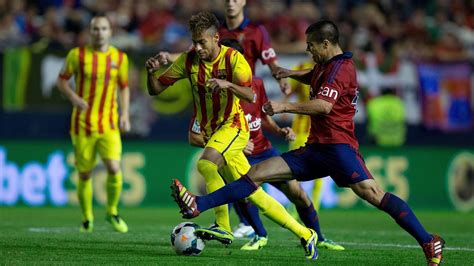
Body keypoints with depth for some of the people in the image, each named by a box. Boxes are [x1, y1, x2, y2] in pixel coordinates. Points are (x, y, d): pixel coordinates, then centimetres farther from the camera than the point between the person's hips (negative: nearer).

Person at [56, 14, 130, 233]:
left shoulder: (120, 57, 3)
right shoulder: (77, 55, -3)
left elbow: (124, 87, 15)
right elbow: (62, 80, 5)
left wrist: (125, 114, 3)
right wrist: (73, 97, -14)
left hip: (109, 125, 1)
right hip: (82, 125, -1)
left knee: (114, 168, -16)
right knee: (85, 174, 4)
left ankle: (112, 212, 7)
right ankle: (87, 219, 25)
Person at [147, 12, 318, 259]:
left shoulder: (233, 58, -12)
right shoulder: (189, 60, 0)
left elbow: (250, 95, -22)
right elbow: (155, 89, 2)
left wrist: (227, 84, -39)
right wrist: (151, 72, -19)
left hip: (233, 125, -6)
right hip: (210, 131, 6)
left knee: (206, 163, -33)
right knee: (254, 194, 4)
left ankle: (223, 227, -26)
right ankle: (304, 234, 11)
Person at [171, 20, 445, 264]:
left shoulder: (341, 67, -10)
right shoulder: (325, 66, 20)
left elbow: (324, 105, -25)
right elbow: (313, 77, 47)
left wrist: (285, 106, -26)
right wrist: (292, 73, 28)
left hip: (338, 145, -9)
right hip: (316, 148, 9)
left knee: (371, 192, -26)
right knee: (258, 172, 2)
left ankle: (428, 241, -24)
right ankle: (198, 205, -2)